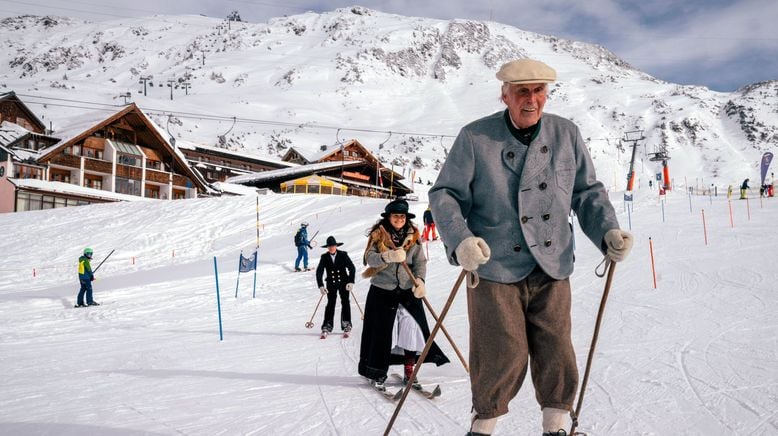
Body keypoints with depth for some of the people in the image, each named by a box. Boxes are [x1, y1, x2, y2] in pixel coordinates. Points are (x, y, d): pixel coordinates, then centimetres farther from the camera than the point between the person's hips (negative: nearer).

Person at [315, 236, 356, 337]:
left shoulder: (343, 255, -6)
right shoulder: (324, 257, -3)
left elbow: (352, 268, -6)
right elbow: (319, 272, -4)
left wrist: (351, 282, -14)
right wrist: (321, 286, -14)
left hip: (344, 283, 0)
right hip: (331, 284, 0)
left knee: (345, 302, -3)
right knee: (330, 304, -3)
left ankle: (346, 324, 7)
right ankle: (327, 327, 1)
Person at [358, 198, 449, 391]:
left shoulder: (413, 237, 5)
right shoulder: (378, 235, -1)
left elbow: (420, 261, 0)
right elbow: (369, 257, -15)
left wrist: (419, 280, -19)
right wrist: (388, 256, -35)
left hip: (408, 291, 2)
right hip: (382, 291, -2)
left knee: (412, 330, -1)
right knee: (381, 333, 2)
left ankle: (409, 372, 15)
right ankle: (378, 374, 19)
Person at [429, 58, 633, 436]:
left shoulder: (567, 134, 6)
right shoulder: (475, 137, -4)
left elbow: (587, 192, 13)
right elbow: (445, 195, -5)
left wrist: (608, 231, -4)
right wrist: (460, 240, -22)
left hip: (552, 268, 3)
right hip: (494, 266, -3)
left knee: (556, 353, 9)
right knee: (502, 355, 0)